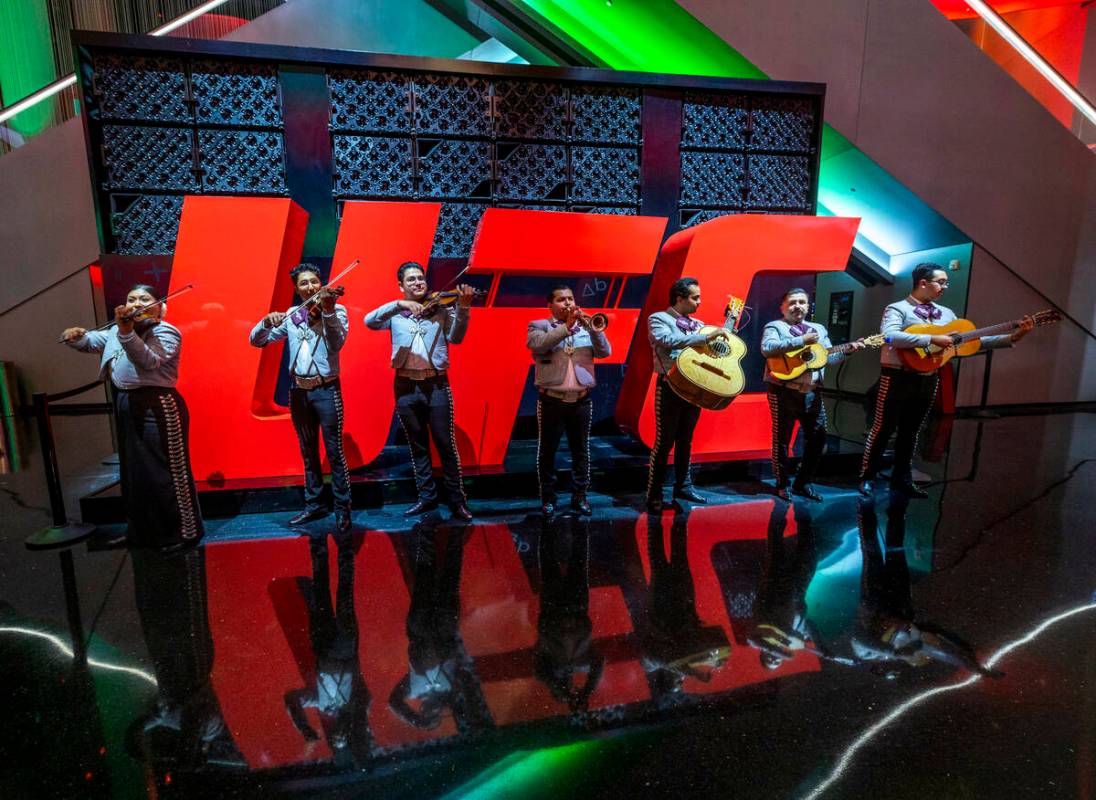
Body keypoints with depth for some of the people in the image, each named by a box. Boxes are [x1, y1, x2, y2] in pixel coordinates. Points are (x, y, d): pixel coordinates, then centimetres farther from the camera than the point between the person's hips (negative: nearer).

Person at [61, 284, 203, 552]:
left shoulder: (165, 331, -9)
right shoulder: (116, 330, 15)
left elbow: (149, 360, -25)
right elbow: (92, 341, 14)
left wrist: (126, 333, -38)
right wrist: (76, 336, -8)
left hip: (158, 407, -9)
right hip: (126, 405, 9)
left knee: (166, 472, -5)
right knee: (133, 472, 18)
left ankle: (186, 532, 6)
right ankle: (141, 531, 34)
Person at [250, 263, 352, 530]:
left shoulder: (336, 309, -2)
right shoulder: (289, 316, 9)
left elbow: (337, 343, -19)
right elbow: (257, 340, 6)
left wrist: (328, 311, -32)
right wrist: (268, 321, -14)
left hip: (326, 390, -4)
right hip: (299, 390, 5)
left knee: (334, 451, -3)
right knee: (308, 451, 13)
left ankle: (342, 508, 6)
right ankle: (315, 504, 25)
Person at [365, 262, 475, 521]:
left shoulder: (441, 308, 4)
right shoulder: (395, 313, 8)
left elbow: (455, 337, -10)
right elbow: (369, 321, -10)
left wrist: (462, 308, -25)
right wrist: (399, 305, -21)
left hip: (436, 385, -2)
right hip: (406, 387, 2)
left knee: (446, 444, 0)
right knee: (418, 446, 11)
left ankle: (457, 500, 11)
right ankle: (427, 497, 24)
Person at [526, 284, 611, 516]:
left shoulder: (586, 326, 12)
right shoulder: (539, 325, 4)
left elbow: (605, 352, 0)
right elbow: (538, 345, -18)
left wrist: (591, 327, -14)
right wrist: (566, 326, -21)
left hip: (582, 400, 3)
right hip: (551, 400, -3)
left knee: (581, 450, 9)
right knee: (547, 451, 5)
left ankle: (580, 496, 22)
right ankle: (548, 498, 18)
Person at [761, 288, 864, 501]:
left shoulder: (819, 329, 19)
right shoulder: (775, 326, 1)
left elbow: (829, 357, 15)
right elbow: (766, 348, -20)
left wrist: (849, 349, -3)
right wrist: (801, 340, -20)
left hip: (812, 392, 6)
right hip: (784, 391, -6)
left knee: (818, 437, 7)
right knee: (782, 439, 1)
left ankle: (803, 483, 21)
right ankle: (782, 485, 13)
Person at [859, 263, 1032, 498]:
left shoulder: (946, 314, 13)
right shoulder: (898, 309, -9)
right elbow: (889, 336, -28)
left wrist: (1013, 337, 4)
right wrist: (932, 339, -28)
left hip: (928, 380, 7)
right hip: (898, 378, -7)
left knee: (911, 431, 13)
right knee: (883, 429, -1)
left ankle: (902, 478, 23)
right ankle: (867, 477, 8)